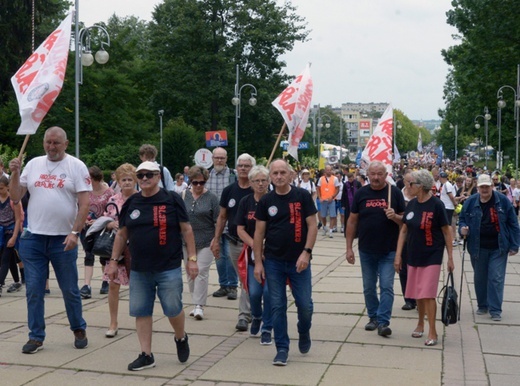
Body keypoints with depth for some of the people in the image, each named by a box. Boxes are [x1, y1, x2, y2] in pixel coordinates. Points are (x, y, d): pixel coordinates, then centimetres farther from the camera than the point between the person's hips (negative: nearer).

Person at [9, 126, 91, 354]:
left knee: (70, 290, 8)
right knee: (34, 290, 4)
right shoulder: (33, 164, 8)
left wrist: (75, 232, -16)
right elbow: (15, 198, 8)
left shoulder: (76, 167, -3)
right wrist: (15, 173, -6)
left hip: (63, 239, -3)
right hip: (33, 238, 3)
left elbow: (84, 204, -8)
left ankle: (79, 330, 26)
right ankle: (36, 337, 14)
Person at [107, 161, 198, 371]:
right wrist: (114, 261, 11)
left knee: (173, 309, 2)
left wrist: (192, 258, -4)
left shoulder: (172, 200, -3)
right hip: (139, 270, 4)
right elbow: (121, 234, 14)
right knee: (141, 312, 5)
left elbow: (186, 229, -1)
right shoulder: (131, 203, 8)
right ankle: (146, 355, 15)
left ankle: (181, 338, 32)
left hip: (169, 269, -4)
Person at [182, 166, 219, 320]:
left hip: (206, 242, -4)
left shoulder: (211, 198, -2)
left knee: (202, 272, -8)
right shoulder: (184, 196, 5)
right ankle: (196, 303, 22)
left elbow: (218, 220, -2)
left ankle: (199, 306, -5)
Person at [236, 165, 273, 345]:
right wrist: (255, 246, -12)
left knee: (269, 291, -6)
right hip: (253, 254, 2)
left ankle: (267, 328, 11)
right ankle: (256, 317, 34)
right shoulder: (245, 202, 3)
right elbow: (240, 229, 2)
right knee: (254, 291, 2)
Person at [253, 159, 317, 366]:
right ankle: (282, 348, 14)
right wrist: (258, 261, 1)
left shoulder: (302, 196, -3)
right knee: (277, 306, 4)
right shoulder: (266, 201, 3)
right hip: (273, 261, 2)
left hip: (298, 261, -2)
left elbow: (312, 225, -4)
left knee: (305, 305, 1)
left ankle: (304, 333, 31)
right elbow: (259, 232, 5)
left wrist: (306, 252, -14)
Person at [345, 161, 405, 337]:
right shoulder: (361, 193, 2)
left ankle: (383, 321, -4)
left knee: (386, 287, -7)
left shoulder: (394, 192, -2)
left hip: (388, 250, -2)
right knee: (369, 288, 12)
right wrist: (349, 248, 1)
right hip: (366, 250, 2)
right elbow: (352, 221, 5)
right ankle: (373, 317, 26)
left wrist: (394, 216, -20)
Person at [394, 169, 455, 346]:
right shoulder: (411, 205, 2)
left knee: (428, 294, -7)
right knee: (417, 293, 14)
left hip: (432, 256, -5)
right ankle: (420, 323, 33)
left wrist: (450, 257, -9)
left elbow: (447, 231, -9)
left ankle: (432, 332, 2)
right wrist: (398, 255, 3)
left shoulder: (436, 205, -13)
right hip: (413, 255, 5)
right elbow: (404, 231, 7)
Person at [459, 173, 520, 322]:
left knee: (496, 279, -3)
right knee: (480, 278, 12)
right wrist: (463, 228, -12)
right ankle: (482, 306, 28)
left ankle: (495, 310, 3)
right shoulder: (470, 202, -2)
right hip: (478, 248, 2)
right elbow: (462, 218, 12)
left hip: (498, 248, -2)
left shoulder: (503, 201, -6)